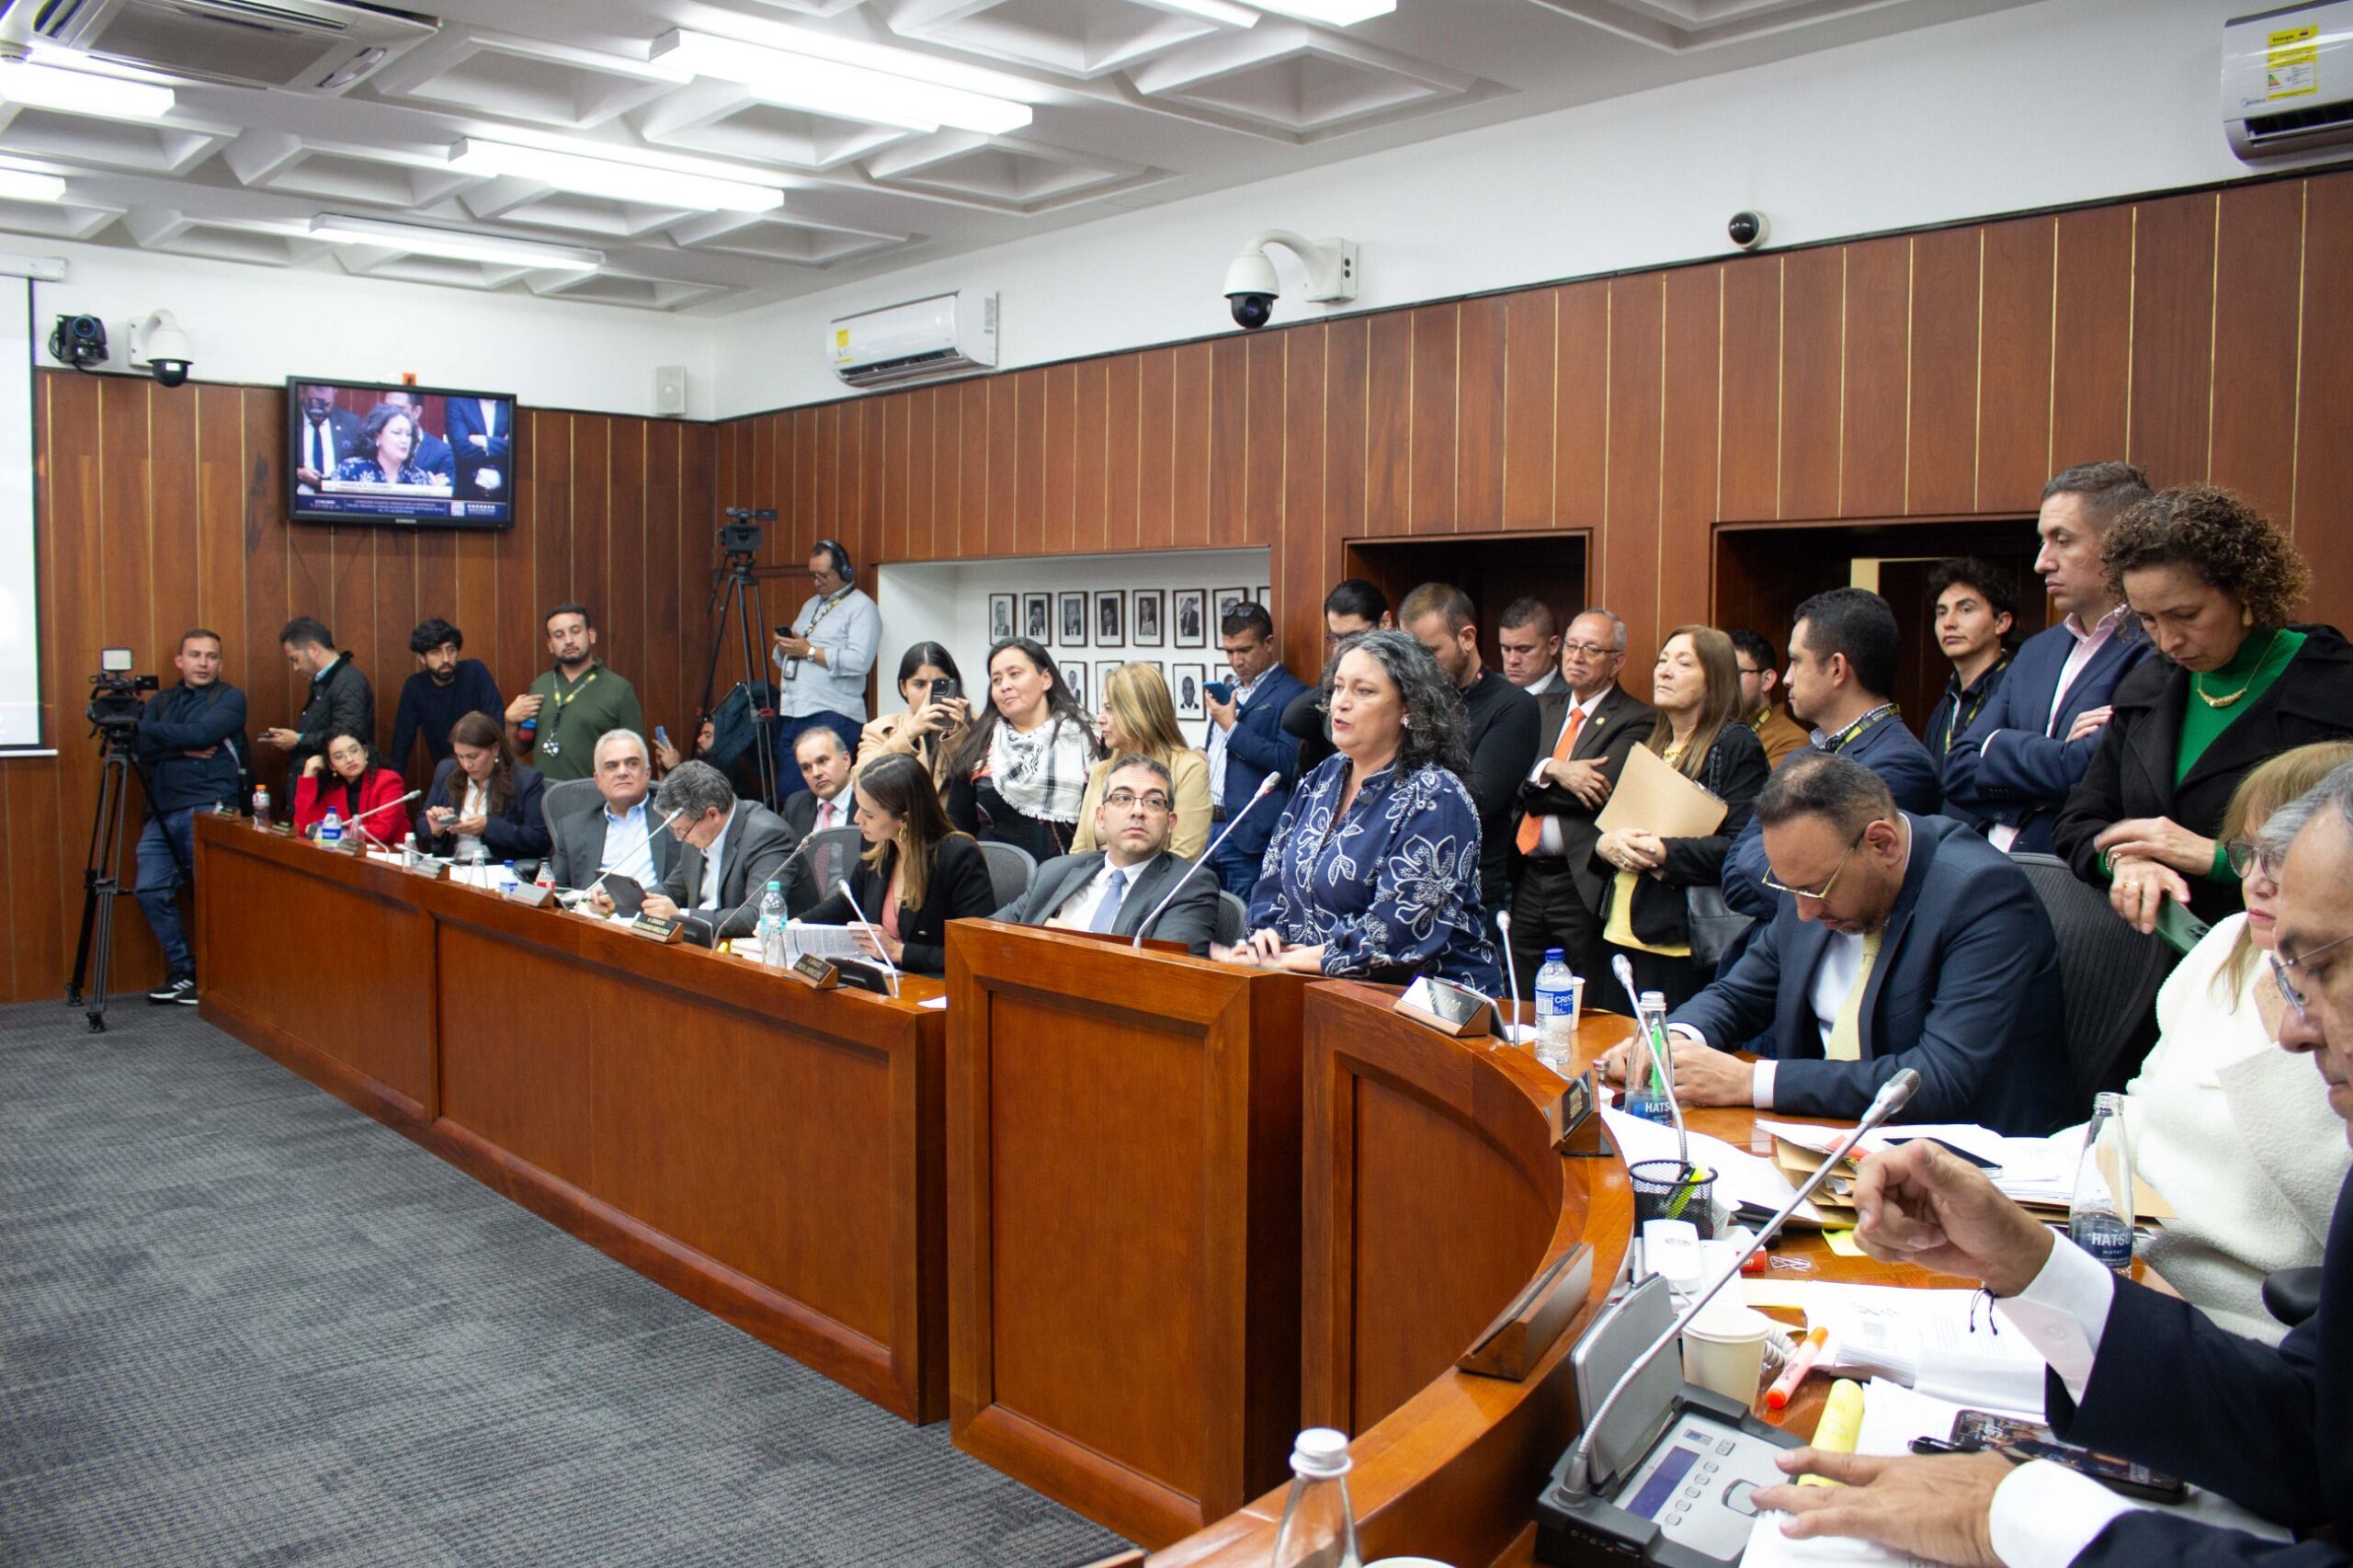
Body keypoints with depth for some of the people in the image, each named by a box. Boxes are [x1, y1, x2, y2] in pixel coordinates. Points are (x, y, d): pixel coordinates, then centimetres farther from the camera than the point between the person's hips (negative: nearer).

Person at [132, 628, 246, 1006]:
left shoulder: (230, 698, 5)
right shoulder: (160, 701, 19)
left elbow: (201, 733, -13)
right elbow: (141, 745, 3)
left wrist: (155, 730, -3)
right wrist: (185, 748, -10)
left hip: (210, 808, -5)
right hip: (162, 812, 5)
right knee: (150, 890, -2)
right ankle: (184, 971, 11)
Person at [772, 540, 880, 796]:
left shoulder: (861, 607, -3)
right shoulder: (810, 605, 23)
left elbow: (859, 661, -18)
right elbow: (783, 661, 27)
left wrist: (810, 651, -14)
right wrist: (785, 648, 4)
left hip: (832, 717, -8)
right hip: (792, 714, 8)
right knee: (787, 796, 4)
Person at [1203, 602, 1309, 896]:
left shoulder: (1291, 694, -7)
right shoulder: (1230, 689, 19)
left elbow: (1287, 762, -18)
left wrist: (1232, 727, -14)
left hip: (1247, 836, -7)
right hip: (1206, 825, 7)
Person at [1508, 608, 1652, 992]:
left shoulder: (1636, 720, -4)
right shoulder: (1543, 707, 14)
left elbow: (1601, 789, -16)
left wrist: (1533, 787, -5)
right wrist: (1552, 770, -15)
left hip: (1581, 881, -5)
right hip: (1526, 876, 5)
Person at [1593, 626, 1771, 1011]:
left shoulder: (1736, 745, -5)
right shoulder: (1651, 743, 19)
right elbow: (1610, 820, 20)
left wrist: (1665, 854, -24)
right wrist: (1604, 844, -3)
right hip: (1620, 932, 7)